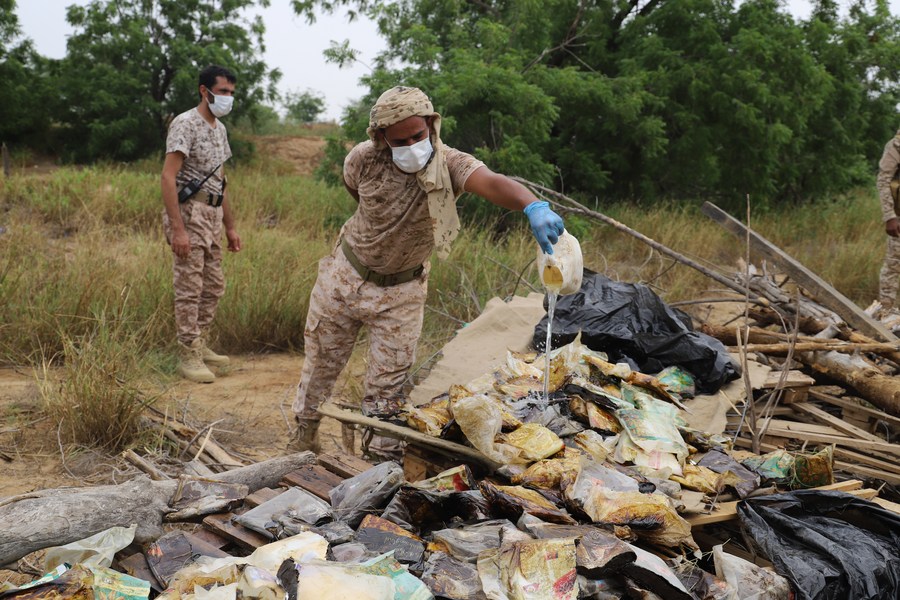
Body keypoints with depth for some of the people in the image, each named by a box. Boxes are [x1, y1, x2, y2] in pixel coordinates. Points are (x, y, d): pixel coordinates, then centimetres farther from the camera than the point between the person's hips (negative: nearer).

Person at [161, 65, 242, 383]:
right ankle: (188, 357, 2)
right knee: (189, 288, -5)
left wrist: (230, 226, 18)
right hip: (189, 213, -9)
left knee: (214, 286, 13)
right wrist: (178, 229, -26)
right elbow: (168, 177, -19)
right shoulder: (185, 124, -13)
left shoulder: (219, 128, 15)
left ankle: (200, 345, 25)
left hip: (212, 216, 9)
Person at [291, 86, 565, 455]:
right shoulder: (364, 160, -19)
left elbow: (490, 182, -49)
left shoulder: (449, 165, -27)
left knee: (388, 388, 4)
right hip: (345, 275, 2)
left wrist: (534, 207, -68)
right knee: (321, 363, 16)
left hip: (401, 291, -2)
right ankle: (302, 443, 37)